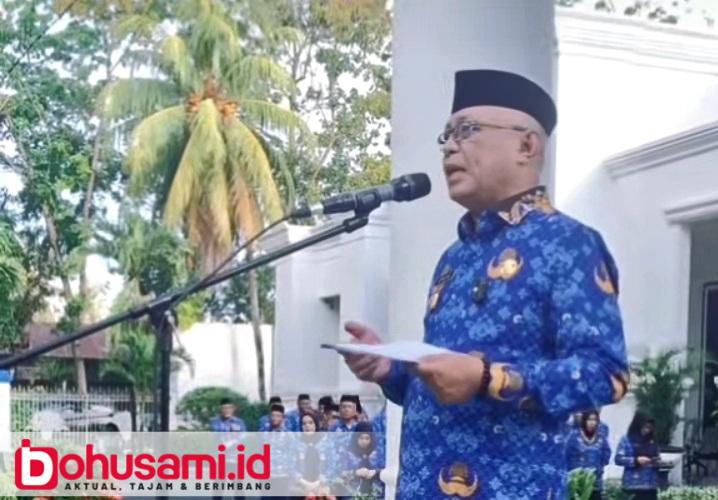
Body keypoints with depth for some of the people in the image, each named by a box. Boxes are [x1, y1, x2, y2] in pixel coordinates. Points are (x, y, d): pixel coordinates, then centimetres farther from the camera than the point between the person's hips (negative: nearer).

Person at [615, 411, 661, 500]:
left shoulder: (652, 441, 13)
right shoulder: (627, 440, -3)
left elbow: (657, 457, 21)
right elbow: (618, 459, -9)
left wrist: (658, 461, -3)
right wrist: (636, 460, -19)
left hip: (651, 484, 5)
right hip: (633, 485, -5)